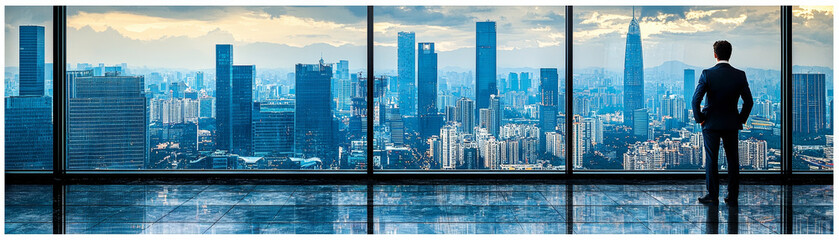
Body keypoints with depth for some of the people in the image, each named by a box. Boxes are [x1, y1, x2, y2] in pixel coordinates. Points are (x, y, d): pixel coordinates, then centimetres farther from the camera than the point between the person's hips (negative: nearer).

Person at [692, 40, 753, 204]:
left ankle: (713, 196, 6)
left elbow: (696, 100, -15)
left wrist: (699, 119, -2)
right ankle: (733, 196, 11)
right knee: (733, 160, 9)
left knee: (711, 160, 4)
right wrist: (741, 120, 10)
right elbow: (748, 101, -1)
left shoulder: (707, 74, -11)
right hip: (731, 125, 2)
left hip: (711, 124, -2)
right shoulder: (739, 75, -3)